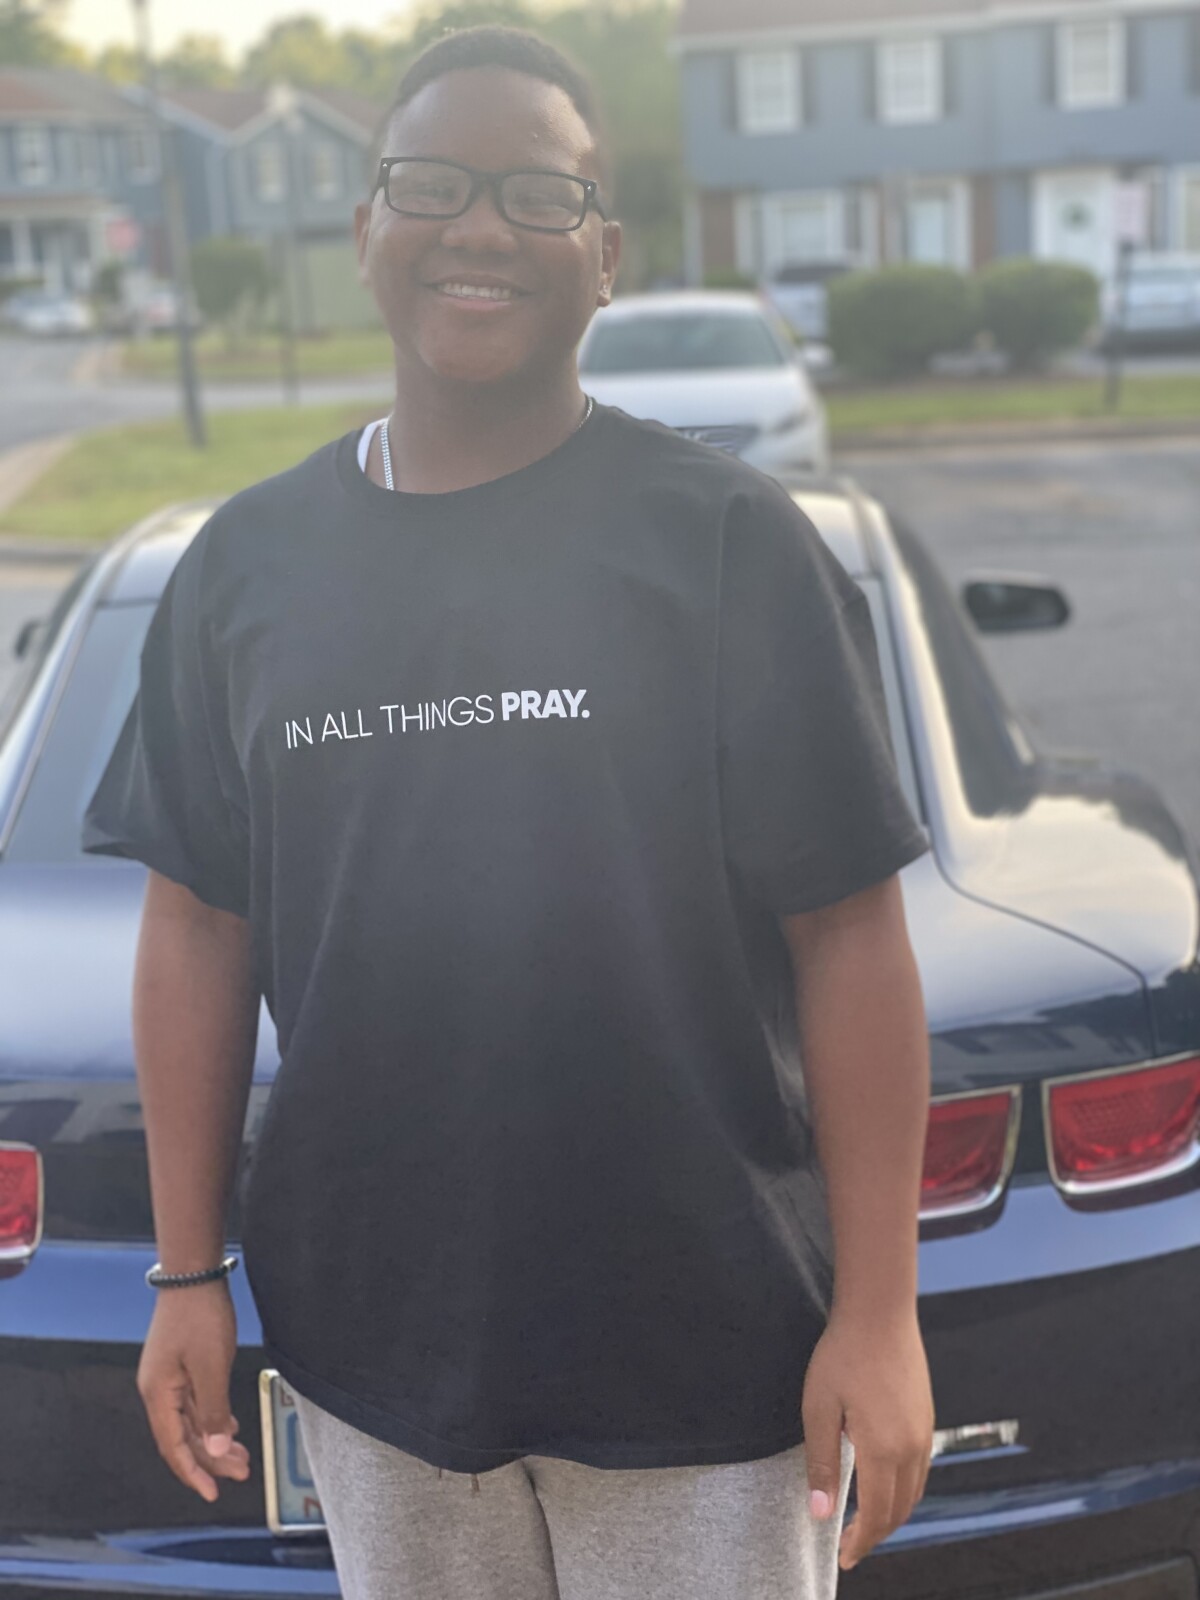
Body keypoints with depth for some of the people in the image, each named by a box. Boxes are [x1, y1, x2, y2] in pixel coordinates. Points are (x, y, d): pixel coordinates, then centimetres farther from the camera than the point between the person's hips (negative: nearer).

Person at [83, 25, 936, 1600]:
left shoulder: (727, 539, -7)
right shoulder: (248, 563, 4)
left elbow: (849, 936, -8)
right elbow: (198, 925, 7)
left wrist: (878, 1306, -9)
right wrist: (189, 1272, 6)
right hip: (371, 1349, 3)